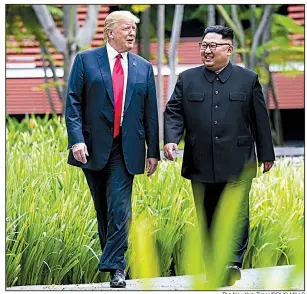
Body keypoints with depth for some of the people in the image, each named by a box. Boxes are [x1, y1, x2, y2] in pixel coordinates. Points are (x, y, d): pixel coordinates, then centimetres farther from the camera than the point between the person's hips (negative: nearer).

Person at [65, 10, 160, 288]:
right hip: (94, 147, 0)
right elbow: (73, 103, -4)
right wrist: (77, 139, -15)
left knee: (120, 208, -9)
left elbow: (150, 113, 10)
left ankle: (115, 266, -10)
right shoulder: (85, 60, 2)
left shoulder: (143, 68, 10)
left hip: (126, 149, 1)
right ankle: (113, 255, 24)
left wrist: (153, 151, 7)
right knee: (103, 208, 10)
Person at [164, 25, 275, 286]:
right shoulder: (187, 79, 9)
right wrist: (171, 139, -12)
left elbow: (260, 119, 8)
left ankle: (233, 264, -7)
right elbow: (174, 112, 6)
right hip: (201, 165, 2)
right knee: (207, 216, 7)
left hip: (237, 165, -2)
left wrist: (266, 155, 9)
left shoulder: (248, 80, 5)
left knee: (236, 214, -8)